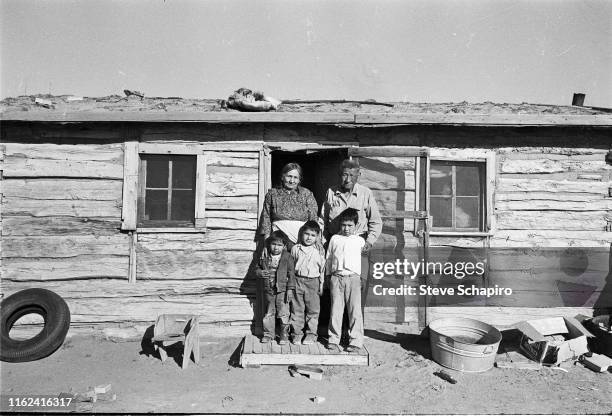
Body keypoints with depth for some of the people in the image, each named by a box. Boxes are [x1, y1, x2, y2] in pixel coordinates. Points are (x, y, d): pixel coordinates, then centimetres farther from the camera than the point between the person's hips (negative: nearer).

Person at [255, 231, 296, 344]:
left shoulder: (287, 257, -7)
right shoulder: (265, 257, 1)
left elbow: (291, 274, -6)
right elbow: (257, 268, 12)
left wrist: (290, 288, -11)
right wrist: (260, 272, -11)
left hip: (282, 290, -3)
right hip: (268, 291, 3)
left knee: (283, 314, 4)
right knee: (268, 314, 14)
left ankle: (284, 335, 18)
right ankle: (268, 334, 28)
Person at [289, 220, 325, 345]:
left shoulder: (319, 250, 2)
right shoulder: (295, 249, 3)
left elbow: (322, 268, 6)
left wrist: (321, 284, 4)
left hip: (313, 282, 0)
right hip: (297, 281, 1)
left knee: (313, 310, 6)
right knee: (296, 309, 6)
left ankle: (311, 334, 17)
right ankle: (296, 333, 17)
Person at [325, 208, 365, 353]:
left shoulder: (360, 241, 9)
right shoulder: (334, 239, 11)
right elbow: (328, 258, 17)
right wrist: (328, 275, 15)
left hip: (353, 278, -1)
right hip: (336, 278, 1)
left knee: (355, 311, -1)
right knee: (335, 310, 3)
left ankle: (355, 341, 7)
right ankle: (333, 340, 12)